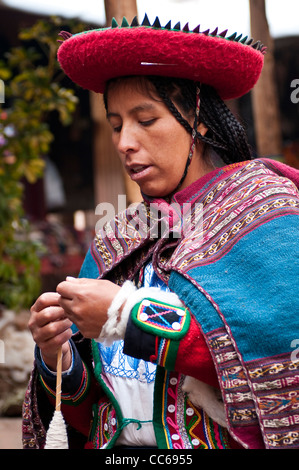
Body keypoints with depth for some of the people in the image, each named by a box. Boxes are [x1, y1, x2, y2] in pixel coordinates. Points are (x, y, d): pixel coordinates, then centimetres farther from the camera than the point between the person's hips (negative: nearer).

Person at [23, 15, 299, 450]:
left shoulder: (263, 205, -1)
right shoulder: (117, 242, 11)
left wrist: (129, 316, -15)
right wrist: (60, 361, -7)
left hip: (226, 441, -3)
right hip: (121, 448, 3)